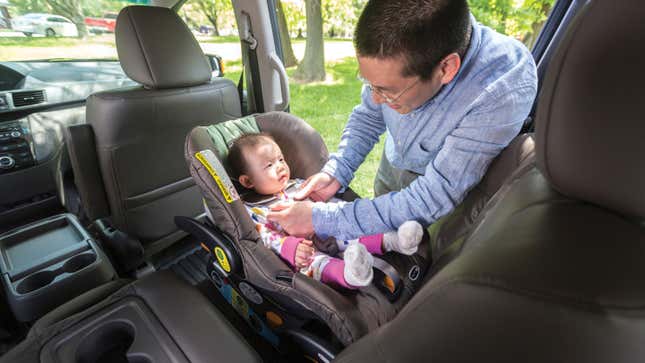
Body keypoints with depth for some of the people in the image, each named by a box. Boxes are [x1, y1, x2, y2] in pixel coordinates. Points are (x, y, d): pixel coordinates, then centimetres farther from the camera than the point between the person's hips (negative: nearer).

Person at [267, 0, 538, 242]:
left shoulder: (505, 87, -38)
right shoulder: (396, 54, -25)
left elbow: (435, 199, -36)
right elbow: (368, 117, -6)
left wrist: (322, 219, -36)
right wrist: (335, 173, -20)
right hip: (391, 171, 4)